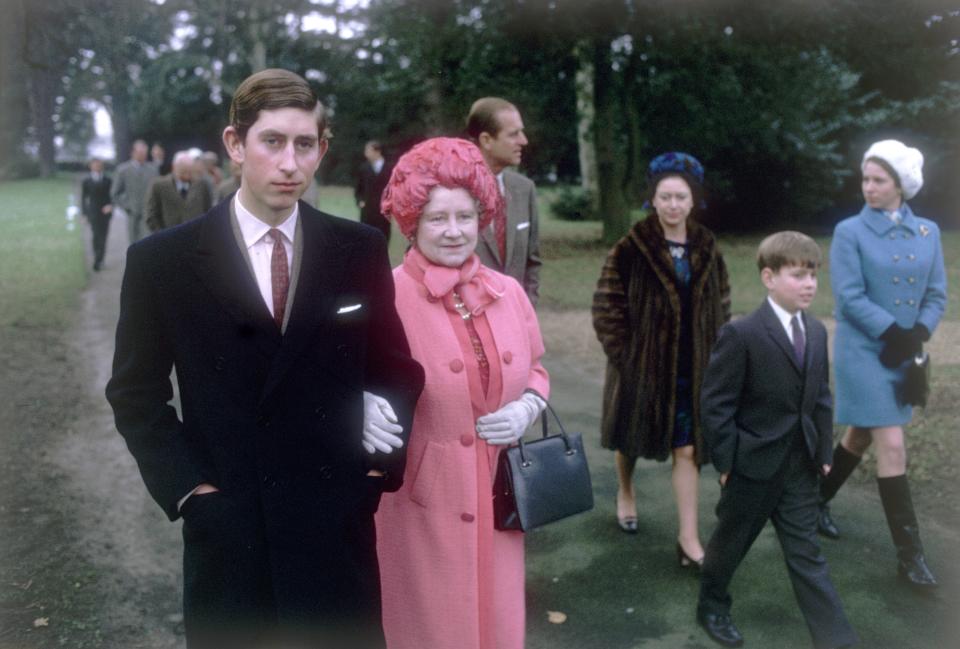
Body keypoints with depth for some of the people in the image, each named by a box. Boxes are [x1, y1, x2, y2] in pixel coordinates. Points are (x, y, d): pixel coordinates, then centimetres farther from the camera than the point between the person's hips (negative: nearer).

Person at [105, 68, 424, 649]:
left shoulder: (361, 251, -2)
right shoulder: (162, 260, -4)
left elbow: (396, 368, 8)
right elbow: (136, 394, 3)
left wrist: (381, 463, -4)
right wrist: (189, 488, -5)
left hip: (337, 531, 1)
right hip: (225, 532, -1)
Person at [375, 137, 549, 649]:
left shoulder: (509, 293, 2)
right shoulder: (386, 298, -16)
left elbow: (535, 370, 15)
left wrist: (527, 408, -4)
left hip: (497, 492, 5)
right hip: (422, 499, -4)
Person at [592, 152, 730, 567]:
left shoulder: (707, 250, 2)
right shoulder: (631, 250, -12)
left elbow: (721, 309, 10)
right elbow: (606, 308, -11)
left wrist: (715, 358, 4)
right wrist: (624, 357, -12)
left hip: (692, 369, 3)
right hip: (642, 366, -2)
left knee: (687, 449, 3)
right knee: (632, 437, 18)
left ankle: (689, 539, 12)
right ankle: (625, 492, 47)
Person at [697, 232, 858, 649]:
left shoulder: (816, 332, 4)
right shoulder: (741, 334, -17)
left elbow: (821, 396, 12)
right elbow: (714, 403, -15)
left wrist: (823, 451, 9)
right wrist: (726, 461, -14)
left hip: (800, 466, 5)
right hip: (752, 464, -5)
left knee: (806, 554, 10)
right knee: (731, 543, 15)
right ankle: (712, 607, 38)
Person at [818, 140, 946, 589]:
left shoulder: (927, 232, 6)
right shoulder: (850, 232, -7)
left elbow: (937, 294, 5)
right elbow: (850, 297, -14)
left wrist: (916, 336, -11)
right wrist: (894, 333, -19)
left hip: (903, 354, 5)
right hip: (863, 352, -5)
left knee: (861, 436, 17)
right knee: (892, 447, -7)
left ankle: (817, 502, 38)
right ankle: (909, 555, 2)